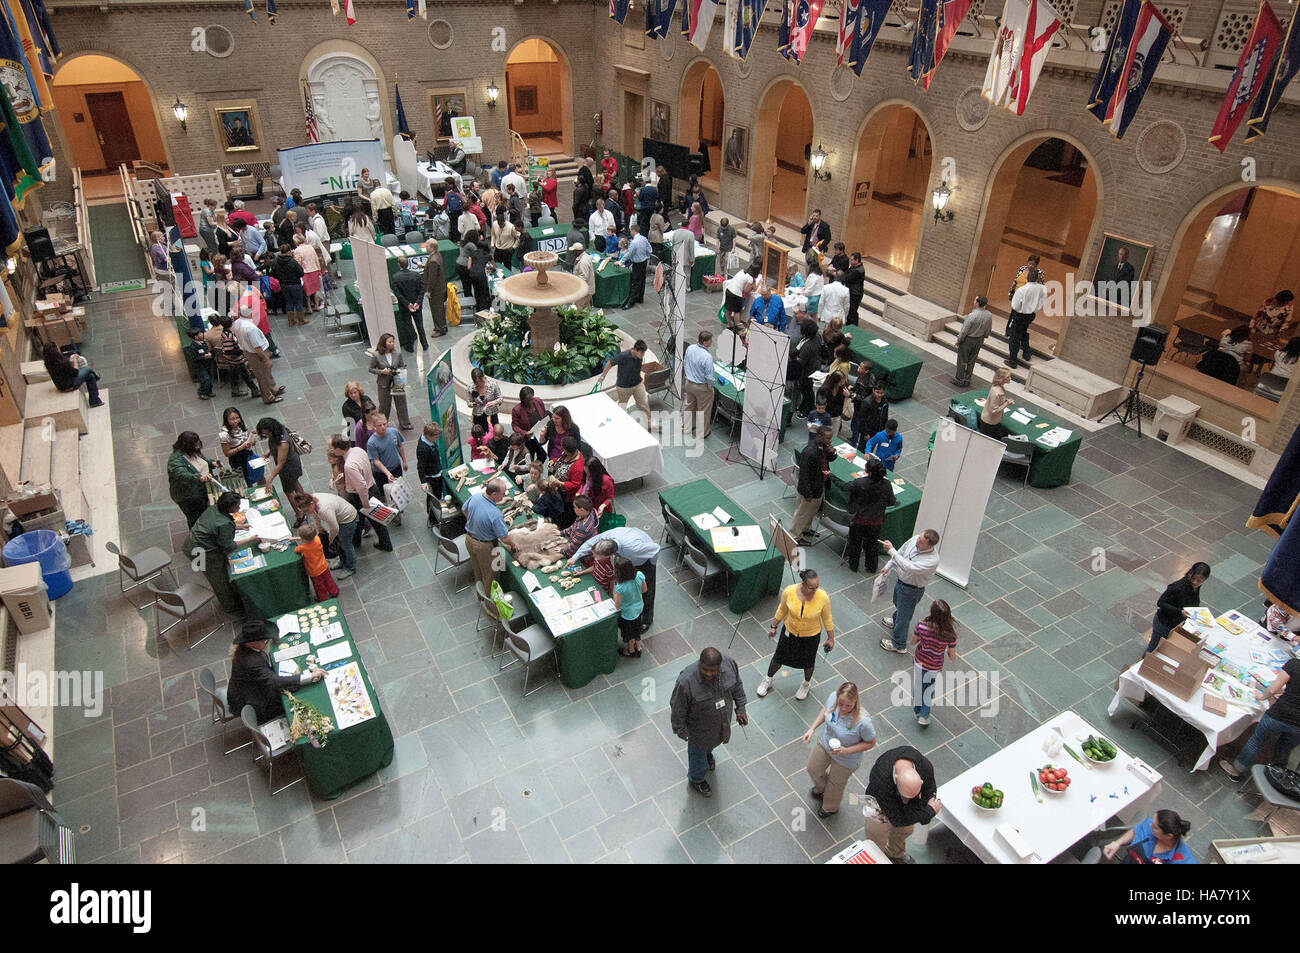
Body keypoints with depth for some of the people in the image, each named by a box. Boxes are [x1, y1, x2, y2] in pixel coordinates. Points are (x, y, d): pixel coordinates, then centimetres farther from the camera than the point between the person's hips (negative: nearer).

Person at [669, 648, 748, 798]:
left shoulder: (729, 664, -28)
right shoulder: (686, 681, -41)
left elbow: (737, 686, -5)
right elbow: (678, 708, -22)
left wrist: (740, 708, 2)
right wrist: (680, 729, -10)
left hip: (722, 722, 4)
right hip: (699, 728, -4)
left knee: (714, 741, 35)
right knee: (698, 752, 25)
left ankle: (708, 752, 70)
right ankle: (697, 780, 55)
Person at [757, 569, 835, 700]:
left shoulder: (823, 597, -28)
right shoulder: (789, 592, -27)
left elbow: (827, 618, -11)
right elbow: (782, 610, -7)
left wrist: (831, 638, -2)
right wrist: (773, 627, 3)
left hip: (811, 636, -1)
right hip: (789, 631, 1)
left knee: (808, 662, 22)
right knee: (779, 657, 21)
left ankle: (807, 684, 54)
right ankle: (768, 680, 49)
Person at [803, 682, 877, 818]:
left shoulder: (863, 722, -42)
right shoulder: (833, 697, -29)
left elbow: (871, 743, -22)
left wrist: (847, 751, -30)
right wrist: (812, 729, -9)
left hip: (845, 760, -4)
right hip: (825, 744, 4)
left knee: (835, 784, 25)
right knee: (813, 768, 29)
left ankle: (830, 808, 60)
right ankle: (821, 789, 66)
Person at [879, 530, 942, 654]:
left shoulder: (932, 560, -39)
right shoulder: (915, 539, -19)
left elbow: (909, 567, -46)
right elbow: (901, 552, 0)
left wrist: (891, 550, -47)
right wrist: (888, 566, 1)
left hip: (911, 590, -7)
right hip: (900, 579, 7)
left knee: (904, 616, 13)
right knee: (898, 603, 34)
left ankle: (899, 645, 36)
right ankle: (895, 621, 66)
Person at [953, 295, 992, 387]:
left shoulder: (972, 316, -29)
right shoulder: (989, 315, -10)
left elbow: (964, 331, -21)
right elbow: (988, 330, 3)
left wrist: (958, 340, -6)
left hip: (968, 340, -6)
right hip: (979, 340, 6)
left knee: (962, 360, 11)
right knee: (971, 361, 19)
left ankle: (959, 379, 21)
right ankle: (967, 379, 30)